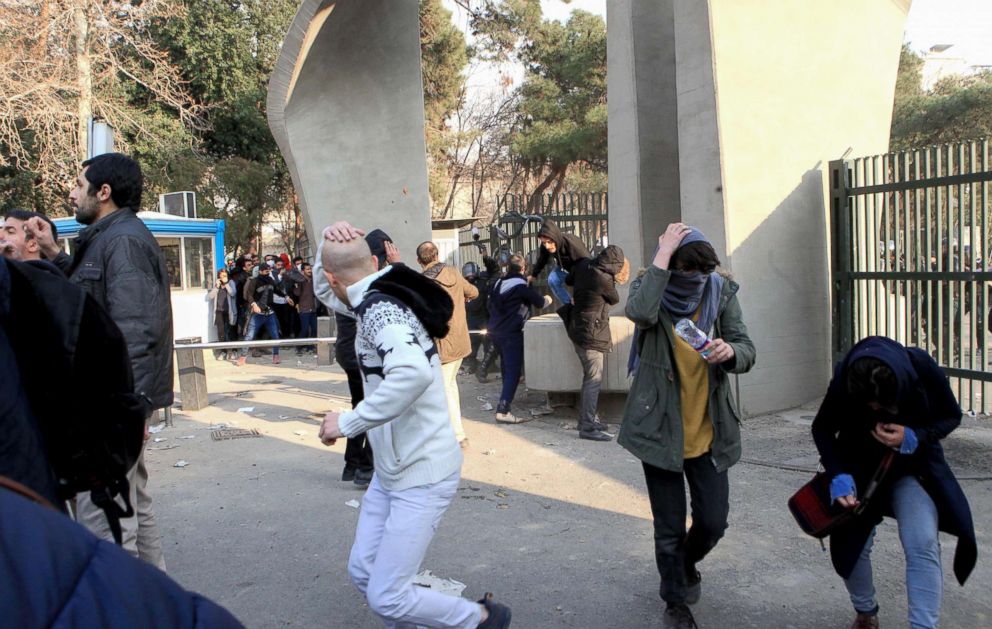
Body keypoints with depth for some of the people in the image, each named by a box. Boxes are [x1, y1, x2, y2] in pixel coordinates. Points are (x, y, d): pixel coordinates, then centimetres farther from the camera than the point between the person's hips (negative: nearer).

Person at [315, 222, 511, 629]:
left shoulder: (379, 308, -24)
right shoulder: (378, 300, 4)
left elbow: (413, 371, -43)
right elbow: (327, 294, 23)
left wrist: (346, 423, -31)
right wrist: (329, 245, 3)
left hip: (421, 474, -9)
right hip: (391, 470, 9)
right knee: (363, 572, 15)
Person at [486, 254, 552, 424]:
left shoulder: (499, 283, 9)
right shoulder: (520, 285, -12)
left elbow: (491, 304, 19)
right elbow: (539, 302, -6)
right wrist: (547, 299, 15)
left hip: (495, 331, 8)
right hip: (511, 333, -8)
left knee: (506, 368, 24)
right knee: (513, 370, -9)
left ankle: (507, 398, 41)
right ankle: (503, 410, -19)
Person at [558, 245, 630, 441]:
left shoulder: (583, 265, -2)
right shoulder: (603, 279, -22)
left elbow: (569, 280, 18)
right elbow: (615, 299, -1)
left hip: (578, 327, 9)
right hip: (591, 332, -9)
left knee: (590, 376, 18)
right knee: (594, 379, -7)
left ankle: (586, 417, 26)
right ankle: (588, 427, -7)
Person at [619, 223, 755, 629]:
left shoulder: (722, 292, -2)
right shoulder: (650, 288, -9)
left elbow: (747, 351, -3)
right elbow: (640, 312, -34)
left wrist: (729, 351, -26)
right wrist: (662, 255, -28)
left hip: (708, 432, 3)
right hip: (660, 429, -2)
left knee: (713, 522, 9)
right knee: (669, 528, 8)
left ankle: (685, 562, 45)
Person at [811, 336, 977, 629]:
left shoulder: (922, 368, -28)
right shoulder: (844, 380, -28)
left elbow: (951, 416, -10)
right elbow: (822, 428, -12)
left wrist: (913, 438, -30)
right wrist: (838, 475, -26)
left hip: (913, 465, 0)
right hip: (860, 468, 1)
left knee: (923, 545, -19)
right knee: (851, 546, 3)